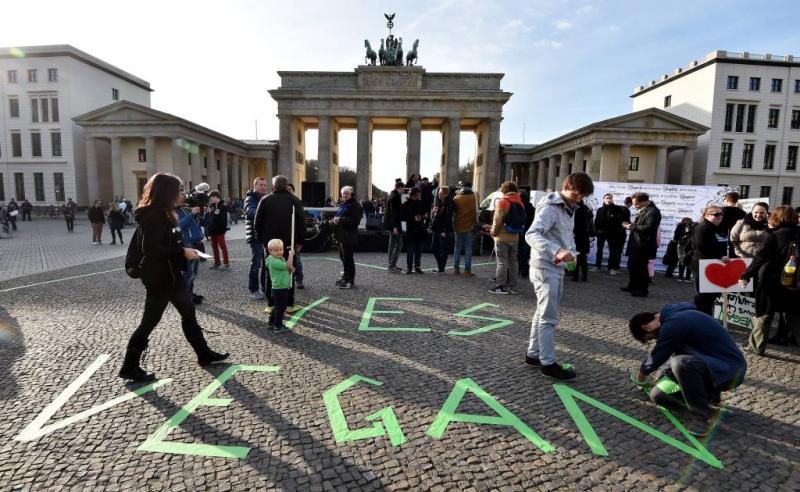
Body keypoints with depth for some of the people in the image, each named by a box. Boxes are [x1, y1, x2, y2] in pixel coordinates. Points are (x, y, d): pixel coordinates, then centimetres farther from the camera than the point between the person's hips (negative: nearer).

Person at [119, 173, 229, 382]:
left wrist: (185, 250, 4)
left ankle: (204, 354, 25)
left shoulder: (163, 213, 12)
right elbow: (152, 249, -26)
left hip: (171, 274, 10)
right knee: (150, 321, 2)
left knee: (189, 312, 14)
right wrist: (182, 252, -22)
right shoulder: (153, 216, -19)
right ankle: (130, 367, 18)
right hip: (158, 277, -10)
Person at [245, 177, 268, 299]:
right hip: (256, 236, -7)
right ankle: (254, 290, 4)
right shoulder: (250, 199, -5)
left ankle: (265, 287, 22)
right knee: (256, 264, -5)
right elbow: (251, 212, -26)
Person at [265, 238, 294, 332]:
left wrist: (290, 270, -3)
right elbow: (288, 265, -30)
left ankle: (272, 323, 33)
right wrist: (291, 255, -21)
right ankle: (278, 326, 10)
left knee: (278, 307, 21)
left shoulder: (281, 259, 10)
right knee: (280, 308, 0)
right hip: (279, 289, -10)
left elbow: (287, 270, 19)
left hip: (284, 288, 10)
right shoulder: (274, 261, -21)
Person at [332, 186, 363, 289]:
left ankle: (351, 281, -3)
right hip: (342, 235, 10)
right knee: (343, 257, 17)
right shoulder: (343, 204, 19)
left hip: (348, 236, -10)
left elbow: (354, 220, -21)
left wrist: (340, 220, -22)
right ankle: (346, 277, 30)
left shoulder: (355, 205, -11)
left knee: (348, 258, -8)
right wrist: (336, 219, 9)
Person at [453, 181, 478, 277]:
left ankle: (456, 268, 14)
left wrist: (454, 226, 12)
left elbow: (453, 212, 4)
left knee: (458, 248, 11)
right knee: (468, 249, 1)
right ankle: (467, 270, -1)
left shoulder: (457, 198, 0)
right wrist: (475, 224, 10)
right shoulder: (474, 197, -3)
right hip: (469, 226, -2)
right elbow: (476, 212, 0)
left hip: (458, 226, 2)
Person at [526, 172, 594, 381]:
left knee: (543, 314, 15)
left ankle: (534, 354, 26)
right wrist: (556, 251, -43)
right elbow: (532, 234, -30)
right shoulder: (549, 208, -15)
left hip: (558, 268, 9)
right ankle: (548, 363, 4)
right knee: (549, 318, -4)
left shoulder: (568, 209, 16)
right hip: (545, 268, -9)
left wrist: (571, 252, 1)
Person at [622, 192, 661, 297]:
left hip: (643, 246, -10)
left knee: (641, 268, 0)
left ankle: (642, 290, 13)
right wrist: (630, 225, 3)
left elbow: (648, 228, -27)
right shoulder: (643, 210, 13)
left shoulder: (653, 211, -18)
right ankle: (632, 286, 33)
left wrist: (633, 226, -19)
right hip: (636, 244, 10)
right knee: (632, 265, 18)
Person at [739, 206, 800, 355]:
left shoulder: (774, 236, -12)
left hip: (772, 283, -4)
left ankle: (757, 346, 14)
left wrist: (746, 275, -13)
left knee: (763, 315, 8)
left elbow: (760, 258, -16)